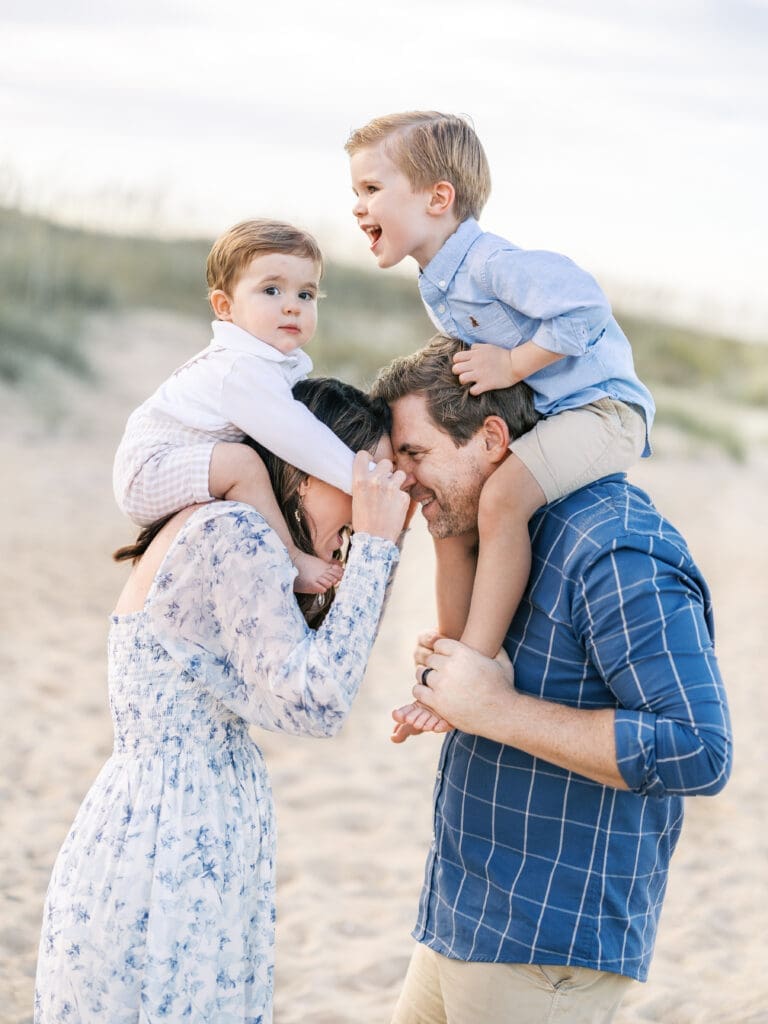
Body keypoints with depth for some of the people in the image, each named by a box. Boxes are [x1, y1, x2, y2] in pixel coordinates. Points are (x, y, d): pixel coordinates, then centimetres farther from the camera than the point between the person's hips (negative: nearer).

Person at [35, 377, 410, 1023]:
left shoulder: (219, 530, 14)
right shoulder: (232, 533, -16)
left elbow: (331, 668, 17)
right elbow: (315, 702, -23)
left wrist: (379, 545, 10)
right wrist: (373, 546, -16)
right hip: (168, 865, -10)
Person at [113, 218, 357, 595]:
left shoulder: (286, 363, 3)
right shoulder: (241, 370, -28)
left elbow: (298, 431, 6)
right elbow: (297, 438, -32)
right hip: (149, 470, -11)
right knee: (242, 462, -29)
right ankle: (291, 563, -20)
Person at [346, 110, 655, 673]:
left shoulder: (492, 264, -23)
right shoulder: (437, 286, 10)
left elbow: (584, 308, -32)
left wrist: (511, 365, -26)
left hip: (599, 406, -11)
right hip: (539, 415, 11)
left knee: (500, 496, -30)